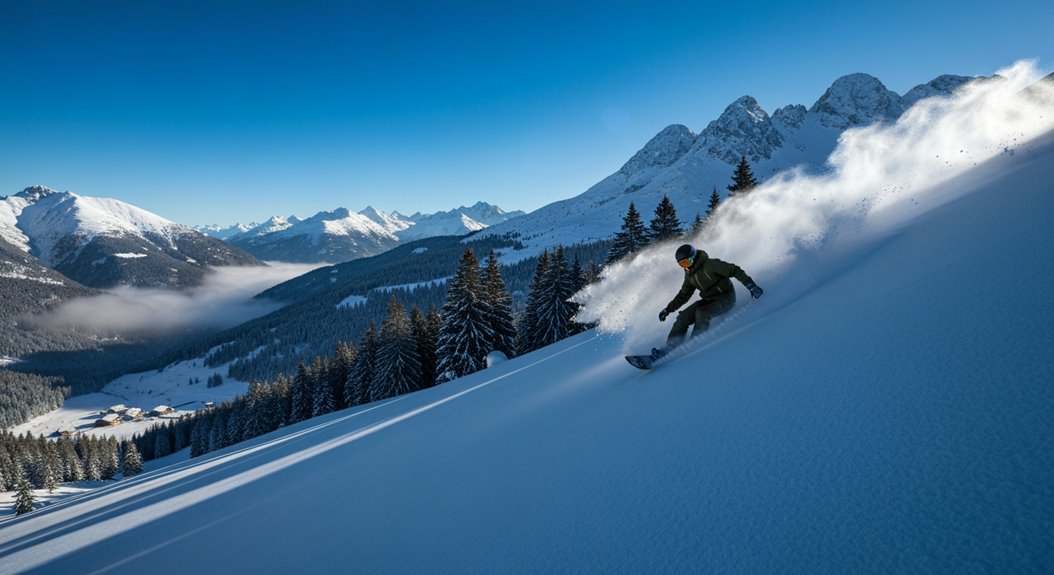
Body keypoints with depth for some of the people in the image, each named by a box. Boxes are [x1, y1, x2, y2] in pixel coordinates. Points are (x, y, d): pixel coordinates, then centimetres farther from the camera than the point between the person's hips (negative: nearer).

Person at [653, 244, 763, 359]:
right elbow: (683, 295, 15)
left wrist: (750, 285, -28)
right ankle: (670, 347, -7)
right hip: (708, 300, 7)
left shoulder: (710, 265, -21)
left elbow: (734, 270, -20)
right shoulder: (690, 275, 3)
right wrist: (668, 309, 11)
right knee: (683, 318, -8)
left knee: (701, 313, -32)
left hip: (726, 299, -7)